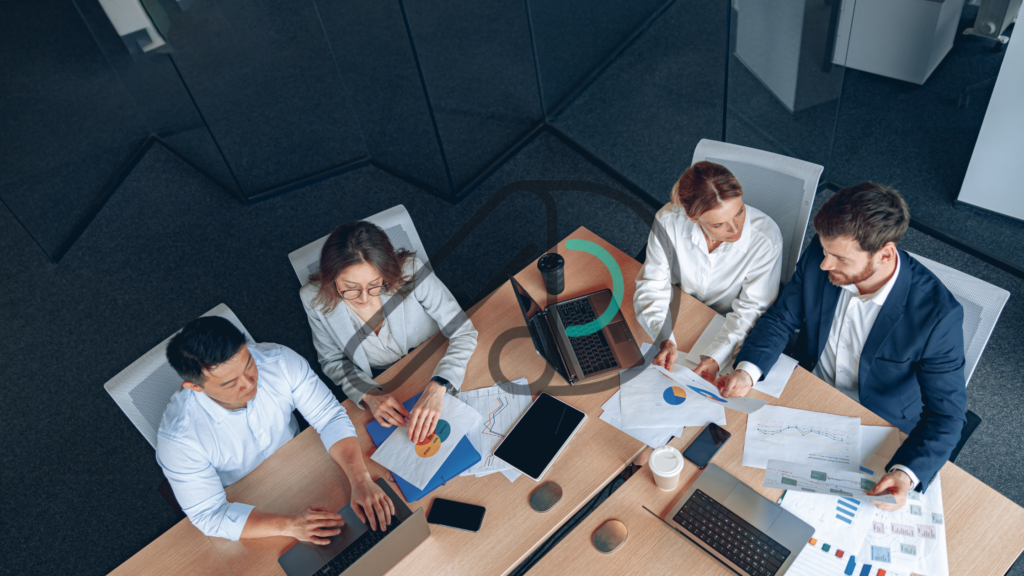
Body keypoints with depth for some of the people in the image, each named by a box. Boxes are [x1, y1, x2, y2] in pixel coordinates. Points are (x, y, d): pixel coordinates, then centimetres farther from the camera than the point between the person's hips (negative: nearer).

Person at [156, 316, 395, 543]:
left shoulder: (280, 361, -25)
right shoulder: (177, 437, -32)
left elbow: (331, 417, -21)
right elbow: (209, 516, -26)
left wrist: (361, 480, -35)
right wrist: (289, 525, -39)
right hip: (244, 509, -2)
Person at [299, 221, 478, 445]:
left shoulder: (410, 272, -28)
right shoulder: (315, 298, -21)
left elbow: (464, 334, -24)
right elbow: (333, 361, -5)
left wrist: (436, 388, -39)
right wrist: (368, 395, -25)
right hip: (379, 385, 0)